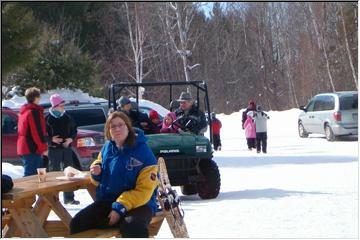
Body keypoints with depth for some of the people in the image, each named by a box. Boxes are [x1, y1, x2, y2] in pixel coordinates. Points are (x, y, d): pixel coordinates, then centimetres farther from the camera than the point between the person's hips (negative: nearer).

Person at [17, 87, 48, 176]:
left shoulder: (24, 111, 18)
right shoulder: (34, 112, -14)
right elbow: (37, 132, -18)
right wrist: (44, 148, -12)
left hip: (24, 148, 10)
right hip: (32, 149, -10)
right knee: (31, 175, -10)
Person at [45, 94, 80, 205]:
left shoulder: (67, 118, 8)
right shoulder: (48, 118, -5)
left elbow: (74, 130, 15)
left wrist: (71, 139, -3)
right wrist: (51, 139, -19)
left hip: (67, 147, 5)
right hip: (54, 149, -5)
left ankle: (69, 197, 17)